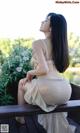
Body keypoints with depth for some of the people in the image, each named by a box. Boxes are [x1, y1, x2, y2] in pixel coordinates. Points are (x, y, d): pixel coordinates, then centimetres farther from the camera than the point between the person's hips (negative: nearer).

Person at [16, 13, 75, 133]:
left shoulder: (38, 43, -8)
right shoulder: (60, 43, 14)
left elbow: (43, 70, -19)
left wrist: (30, 73, 1)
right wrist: (31, 76, 21)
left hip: (49, 89, -7)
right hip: (65, 91, 7)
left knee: (21, 83, 24)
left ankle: (20, 117, 37)